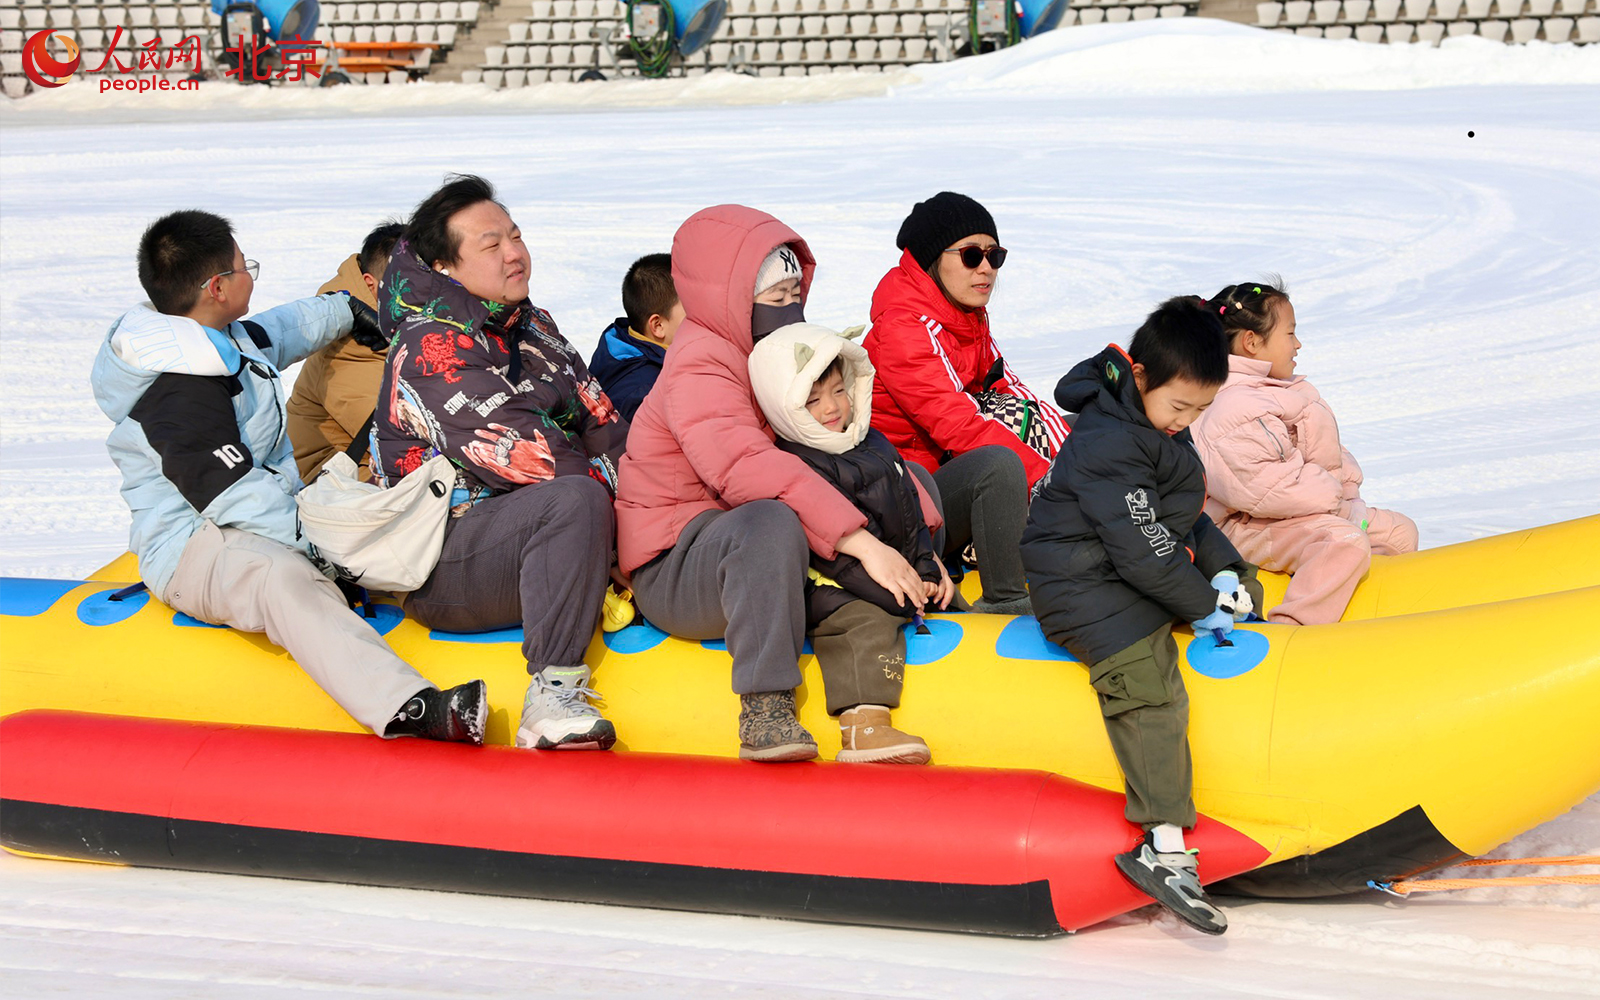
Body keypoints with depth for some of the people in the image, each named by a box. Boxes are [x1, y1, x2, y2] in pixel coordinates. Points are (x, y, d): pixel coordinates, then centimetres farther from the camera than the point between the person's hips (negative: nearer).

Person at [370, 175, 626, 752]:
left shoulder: (534, 329, 17)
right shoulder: (431, 345, -11)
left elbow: (603, 428, 15)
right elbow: (511, 455, -20)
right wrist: (615, 483, -13)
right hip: (441, 573, -9)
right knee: (577, 500, -34)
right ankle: (552, 695, -38)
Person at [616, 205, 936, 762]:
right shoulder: (700, 368, -16)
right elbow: (749, 468, -34)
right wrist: (861, 541, -39)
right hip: (673, 571, -10)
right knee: (773, 522, -39)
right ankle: (765, 711, -37)